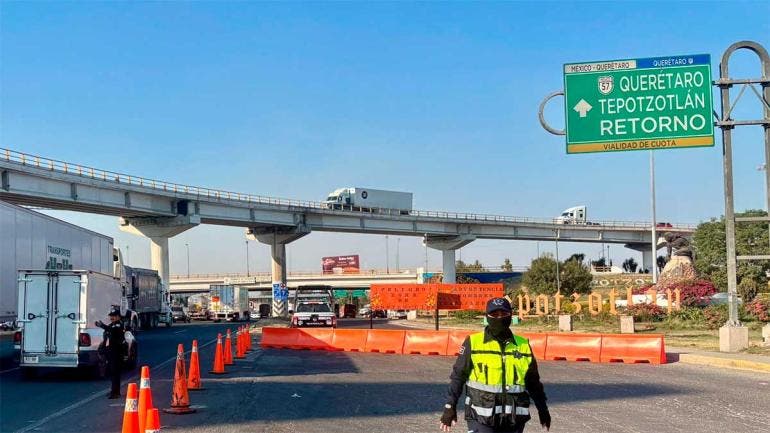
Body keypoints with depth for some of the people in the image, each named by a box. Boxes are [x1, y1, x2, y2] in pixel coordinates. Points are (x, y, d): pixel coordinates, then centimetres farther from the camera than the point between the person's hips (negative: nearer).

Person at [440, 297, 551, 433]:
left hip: (514, 418, 4)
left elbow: (533, 381, 18)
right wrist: (450, 406, -2)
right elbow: (458, 376, 1)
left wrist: (543, 409, 21)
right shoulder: (473, 343, -3)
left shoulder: (523, 345, 7)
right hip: (481, 417, -4)